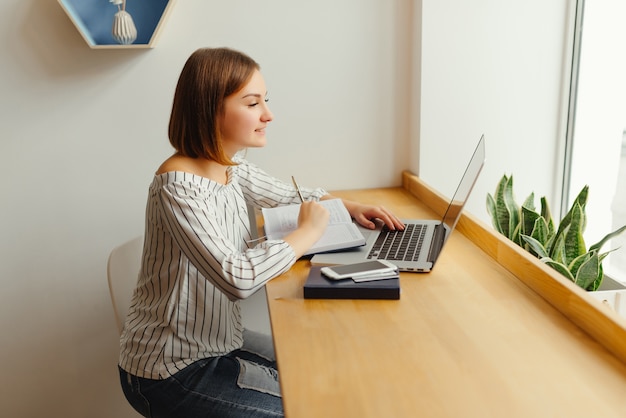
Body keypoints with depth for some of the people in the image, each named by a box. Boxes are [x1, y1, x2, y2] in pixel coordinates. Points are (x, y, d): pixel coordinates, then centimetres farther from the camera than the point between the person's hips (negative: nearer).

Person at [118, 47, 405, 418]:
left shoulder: (231, 167, -2)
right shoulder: (178, 186, -28)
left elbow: (284, 193, 17)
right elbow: (236, 278, -38)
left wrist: (349, 206, 3)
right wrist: (307, 233, -23)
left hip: (216, 341, 8)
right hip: (170, 373, -8)